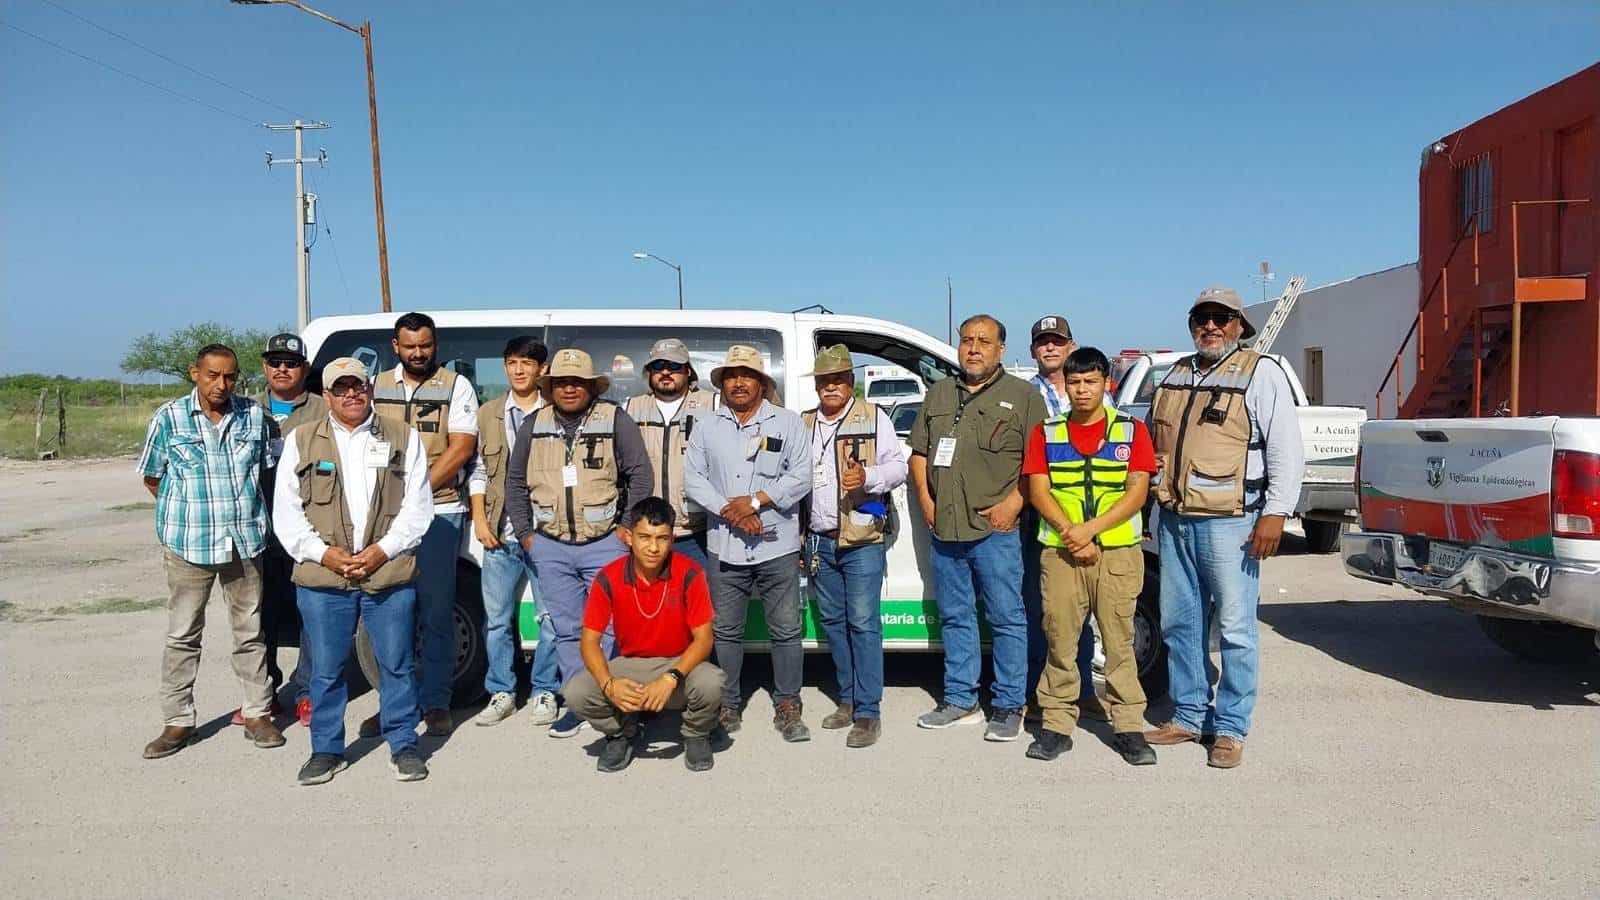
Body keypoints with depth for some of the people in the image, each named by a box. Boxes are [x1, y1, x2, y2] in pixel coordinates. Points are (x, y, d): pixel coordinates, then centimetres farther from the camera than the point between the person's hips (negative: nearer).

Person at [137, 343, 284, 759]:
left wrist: (244, 508, 5)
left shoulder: (254, 416, 3)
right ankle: (178, 721, 17)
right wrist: (188, 508, 0)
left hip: (245, 540, 2)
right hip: (188, 542, -2)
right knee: (183, 635, 6)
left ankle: (257, 713, 20)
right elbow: (152, 477, 7)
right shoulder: (169, 417, -2)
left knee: (251, 631, 10)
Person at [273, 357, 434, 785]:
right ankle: (326, 750, 23)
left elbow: (418, 506, 2)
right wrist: (323, 553, -8)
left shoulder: (403, 438, 7)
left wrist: (383, 550, -9)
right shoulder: (301, 441, 9)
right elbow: (286, 512, 5)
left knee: (397, 664, 6)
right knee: (326, 669, 9)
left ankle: (403, 745, 19)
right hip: (322, 578, 1)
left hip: (391, 576, -1)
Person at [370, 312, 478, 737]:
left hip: (438, 512, -3)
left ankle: (436, 703, 7)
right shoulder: (377, 387, 13)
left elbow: (461, 448, -6)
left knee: (436, 610, -1)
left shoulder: (456, 386, 2)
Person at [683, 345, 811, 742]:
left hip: (778, 547, -2)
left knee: (786, 630, 2)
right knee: (725, 631, 9)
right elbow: (693, 478, 4)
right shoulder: (707, 427, 11)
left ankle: (787, 706, 14)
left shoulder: (787, 423, 4)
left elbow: (800, 478, -4)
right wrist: (729, 511, -10)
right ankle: (727, 706, 21)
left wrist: (754, 502, -12)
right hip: (724, 548, 2)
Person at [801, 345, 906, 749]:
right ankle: (848, 700, 24)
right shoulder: (803, 425, 13)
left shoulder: (873, 418, 2)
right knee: (832, 621, 11)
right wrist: (798, 537, 13)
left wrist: (867, 477, -21)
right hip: (819, 541, 5)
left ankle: (868, 712, -2)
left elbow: (898, 466, 0)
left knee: (863, 622, -7)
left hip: (863, 540, -5)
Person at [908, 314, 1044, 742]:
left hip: (994, 529, -5)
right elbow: (919, 452, 19)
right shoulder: (939, 394, 17)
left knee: (1006, 618, -1)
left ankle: (1009, 707, 8)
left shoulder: (1022, 395, 2)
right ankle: (960, 700, 23)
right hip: (944, 529, 5)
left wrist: (1014, 503, -13)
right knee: (954, 617, 12)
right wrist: (925, 499, 7)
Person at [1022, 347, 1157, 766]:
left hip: (1118, 552, -1)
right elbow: (1038, 492, 3)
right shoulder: (1045, 433, 10)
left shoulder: (1131, 431, 6)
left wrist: (1089, 529, -13)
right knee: (1060, 640, 3)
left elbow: (1137, 493, -2)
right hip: (1060, 553, 1)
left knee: (1119, 641, 1)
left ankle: (1129, 727, 10)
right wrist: (1071, 534, -10)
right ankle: (1057, 725, 12)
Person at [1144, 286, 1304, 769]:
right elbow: (1153, 438, 31)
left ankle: (1230, 728, 9)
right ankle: (1188, 716, 23)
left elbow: (1286, 449, -7)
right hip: (1173, 518, 6)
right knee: (1179, 624, 11)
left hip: (1228, 520, -6)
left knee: (1235, 628, -1)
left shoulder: (1261, 372, -1)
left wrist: (1275, 513, -14)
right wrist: (1148, 465, 14)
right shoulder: (1175, 375, 17)